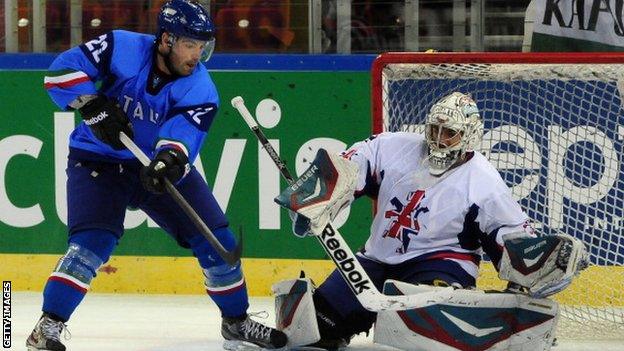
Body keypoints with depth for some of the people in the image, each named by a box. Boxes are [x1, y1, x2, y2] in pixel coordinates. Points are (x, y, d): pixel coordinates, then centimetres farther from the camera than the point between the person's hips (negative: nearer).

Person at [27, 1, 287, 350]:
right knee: (95, 239, -25)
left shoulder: (200, 89, -13)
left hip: (162, 167, 4)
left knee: (217, 239, 1)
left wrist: (169, 161, -50)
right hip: (99, 161, -4)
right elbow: (63, 70, -18)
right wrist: (94, 106, -31)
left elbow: (184, 134, -28)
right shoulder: (123, 49, -18)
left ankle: (236, 321, 22)